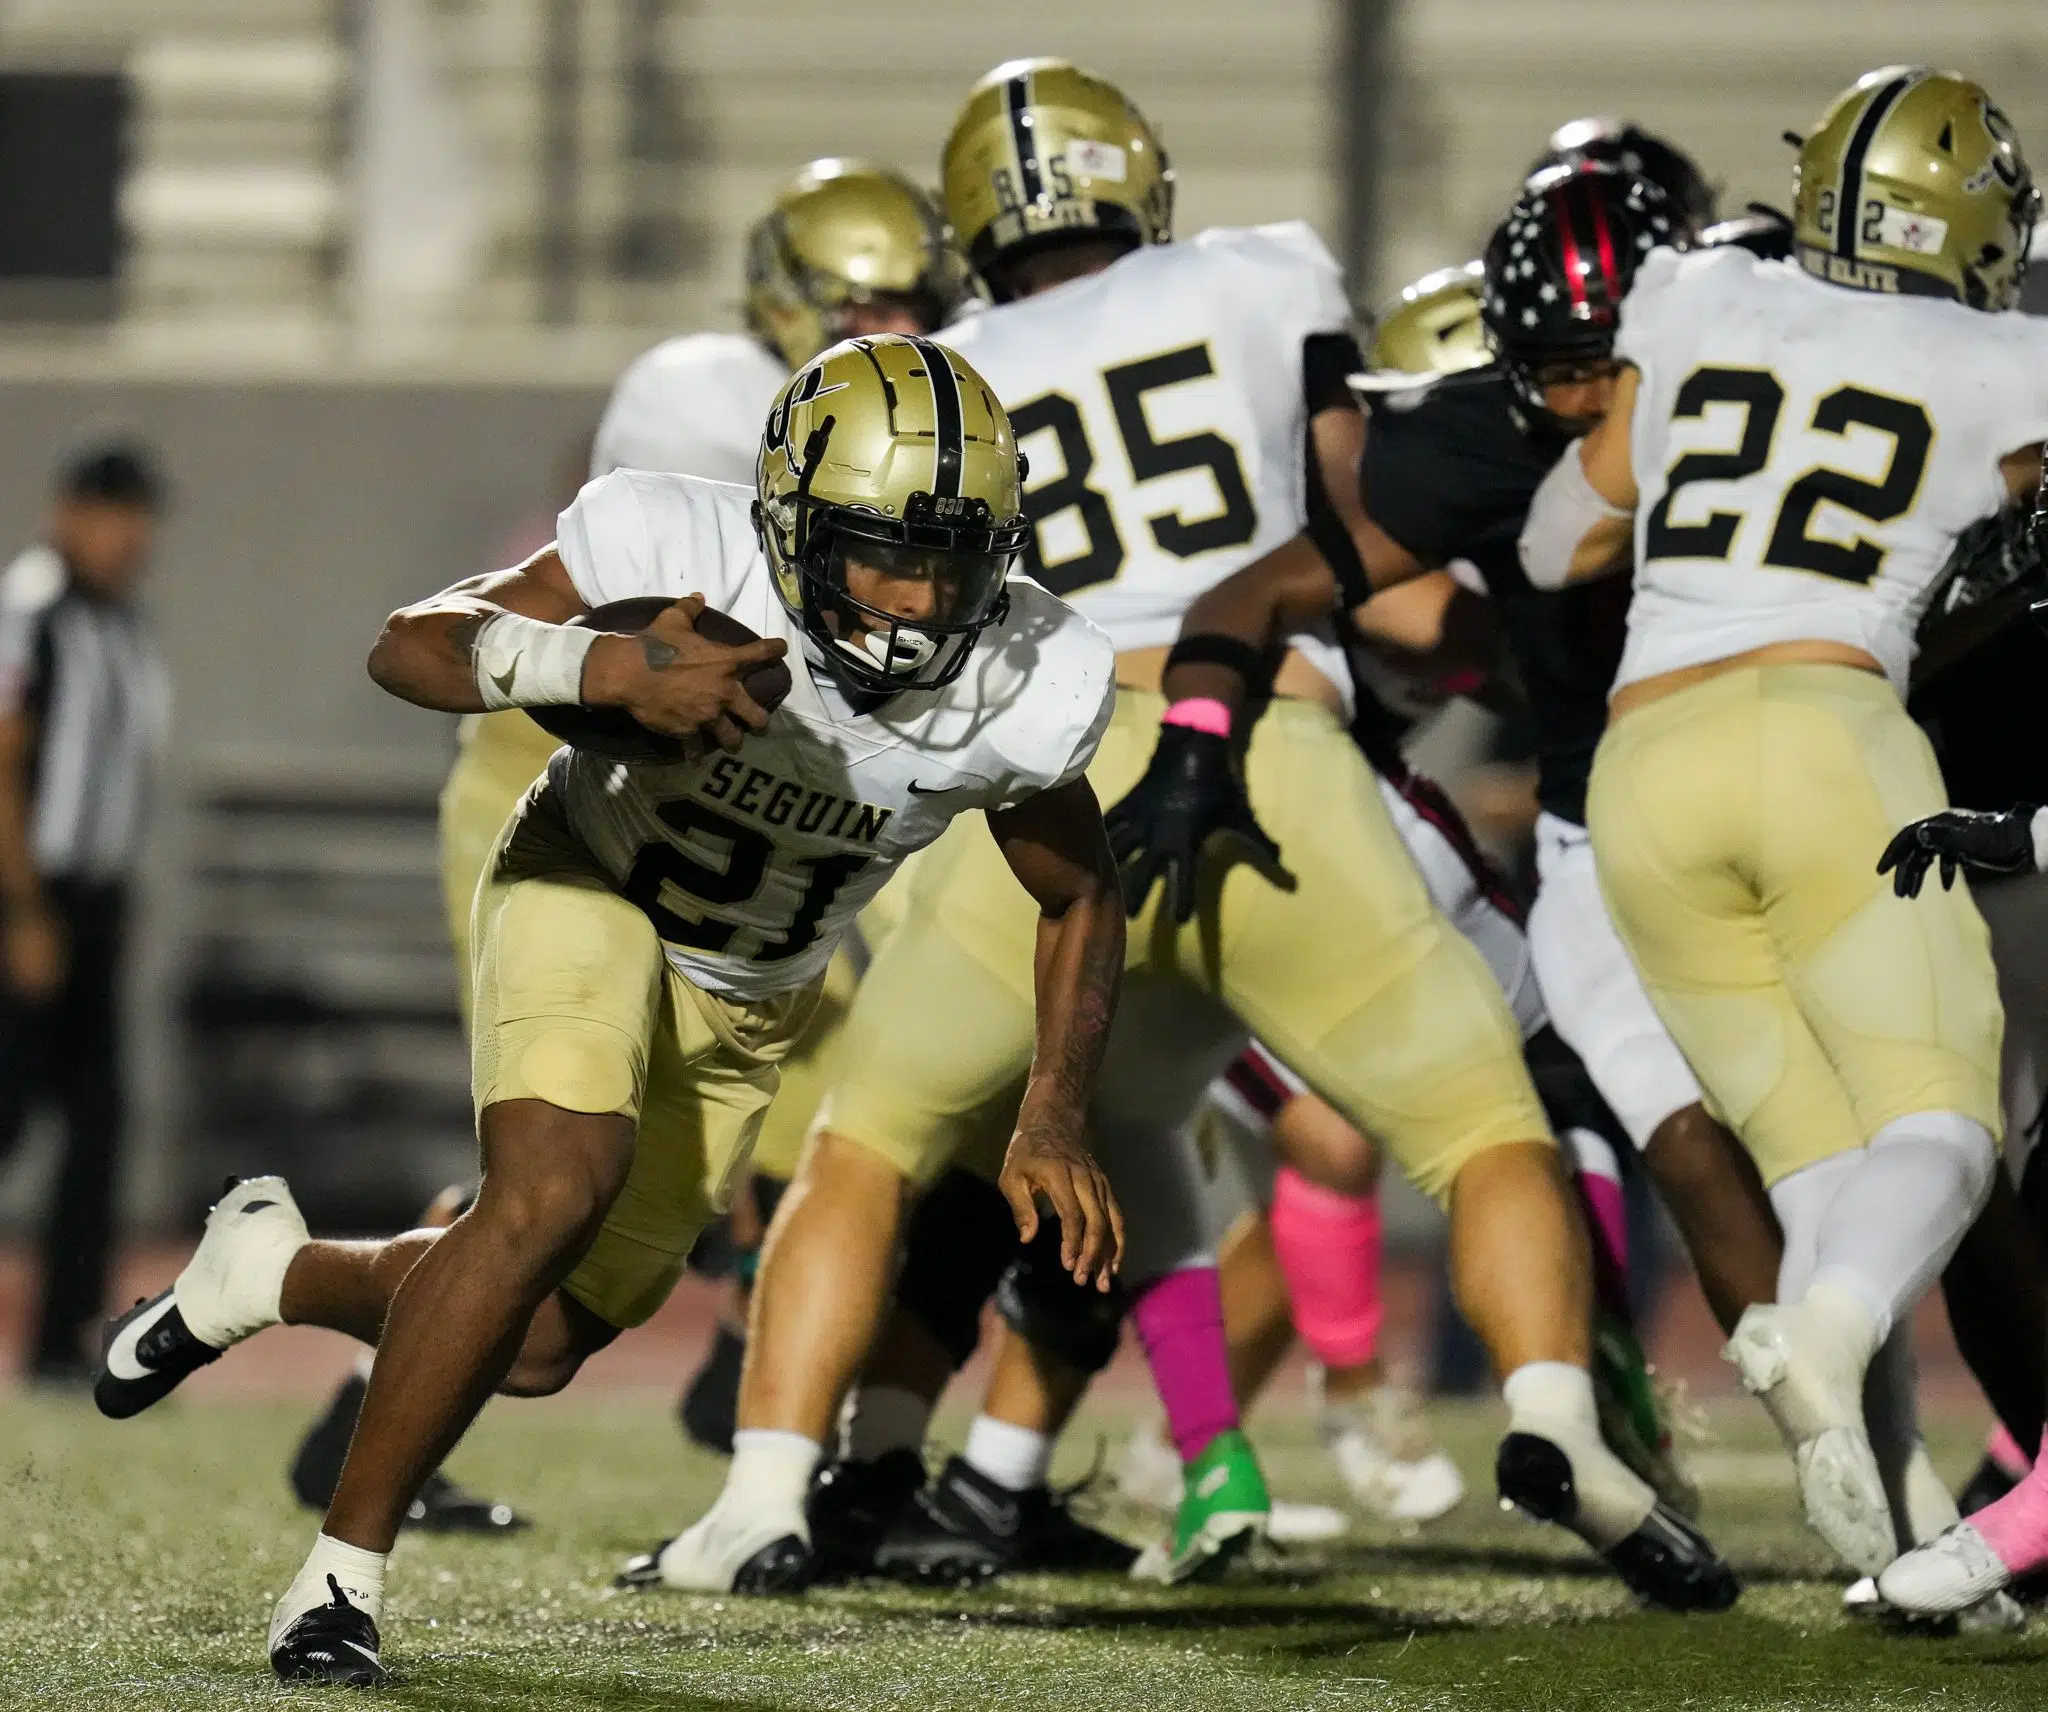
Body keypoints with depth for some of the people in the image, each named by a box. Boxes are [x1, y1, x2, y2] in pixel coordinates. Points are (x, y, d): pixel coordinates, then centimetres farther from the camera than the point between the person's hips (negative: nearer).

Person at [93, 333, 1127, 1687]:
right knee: (557, 1186, -31)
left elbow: (1082, 901, -4)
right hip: (590, 891, -4)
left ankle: (276, 1269, 38)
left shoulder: (1022, 696, -24)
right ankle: (346, 1567, -16)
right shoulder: (689, 555, -33)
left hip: (749, 1001, 4)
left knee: (539, 1345, 8)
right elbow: (412, 646, -27)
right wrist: (603, 670, -45)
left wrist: (1056, 1122, -14)